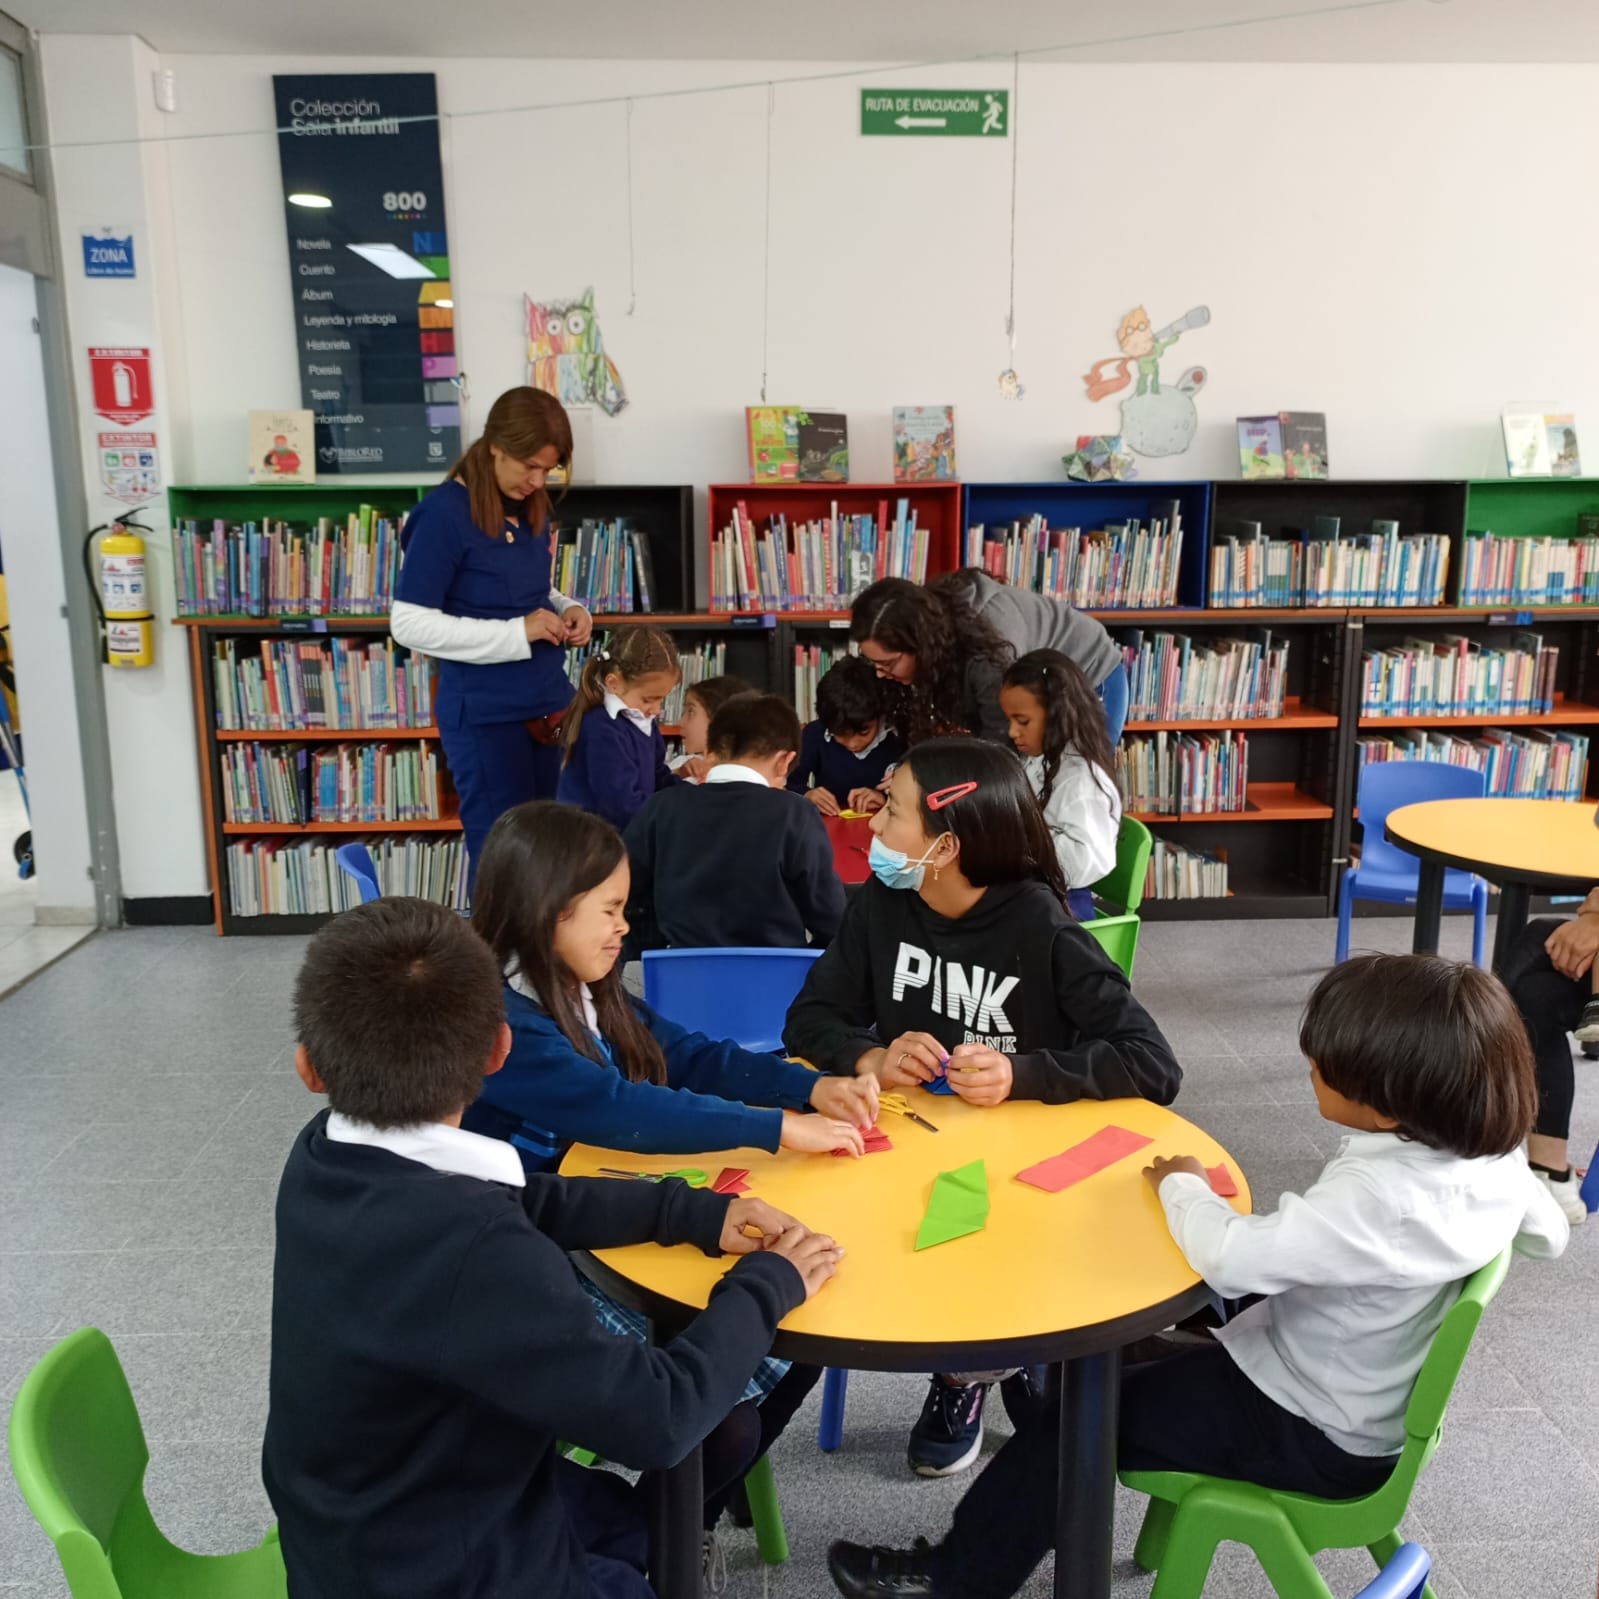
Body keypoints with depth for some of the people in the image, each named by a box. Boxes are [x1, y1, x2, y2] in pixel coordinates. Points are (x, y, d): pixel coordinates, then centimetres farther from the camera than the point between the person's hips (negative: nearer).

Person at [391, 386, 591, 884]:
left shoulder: (531, 508, 8)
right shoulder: (445, 513, -14)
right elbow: (409, 624, -16)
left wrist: (568, 611, -1)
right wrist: (518, 632, -21)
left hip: (549, 704, 7)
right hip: (485, 714, -7)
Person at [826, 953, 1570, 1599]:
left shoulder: (1372, 1195, -39)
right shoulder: (1495, 1158, -11)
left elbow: (1230, 1256, -38)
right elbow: (1548, 1235, 11)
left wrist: (1182, 1184, -19)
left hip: (1307, 1429, -9)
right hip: (1360, 1398, 9)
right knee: (1157, 1347, 22)